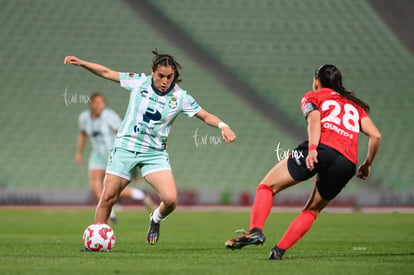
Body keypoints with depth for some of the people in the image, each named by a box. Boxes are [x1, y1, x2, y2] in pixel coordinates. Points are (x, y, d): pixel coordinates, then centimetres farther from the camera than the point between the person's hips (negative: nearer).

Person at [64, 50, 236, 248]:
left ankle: (156, 219, 16)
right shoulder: (139, 82, -4)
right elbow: (107, 73, 4)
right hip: (125, 148, 0)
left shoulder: (180, 97, -5)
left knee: (170, 199, -18)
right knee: (108, 197, -2)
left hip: (155, 153, 0)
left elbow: (205, 116, 2)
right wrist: (81, 63, -4)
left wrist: (223, 126, -16)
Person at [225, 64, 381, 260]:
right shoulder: (356, 105, 31)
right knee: (313, 210, 20)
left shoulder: (313, 97, 21)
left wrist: (312, 148, -16)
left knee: (266, 187, 3)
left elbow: (314, 118, -2)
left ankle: (255, 231, -21)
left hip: (320, 150, -4)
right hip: (347, 163, 4)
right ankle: (279, 250, 4)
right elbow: (376, 135, 18)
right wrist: (367, 164, 29)